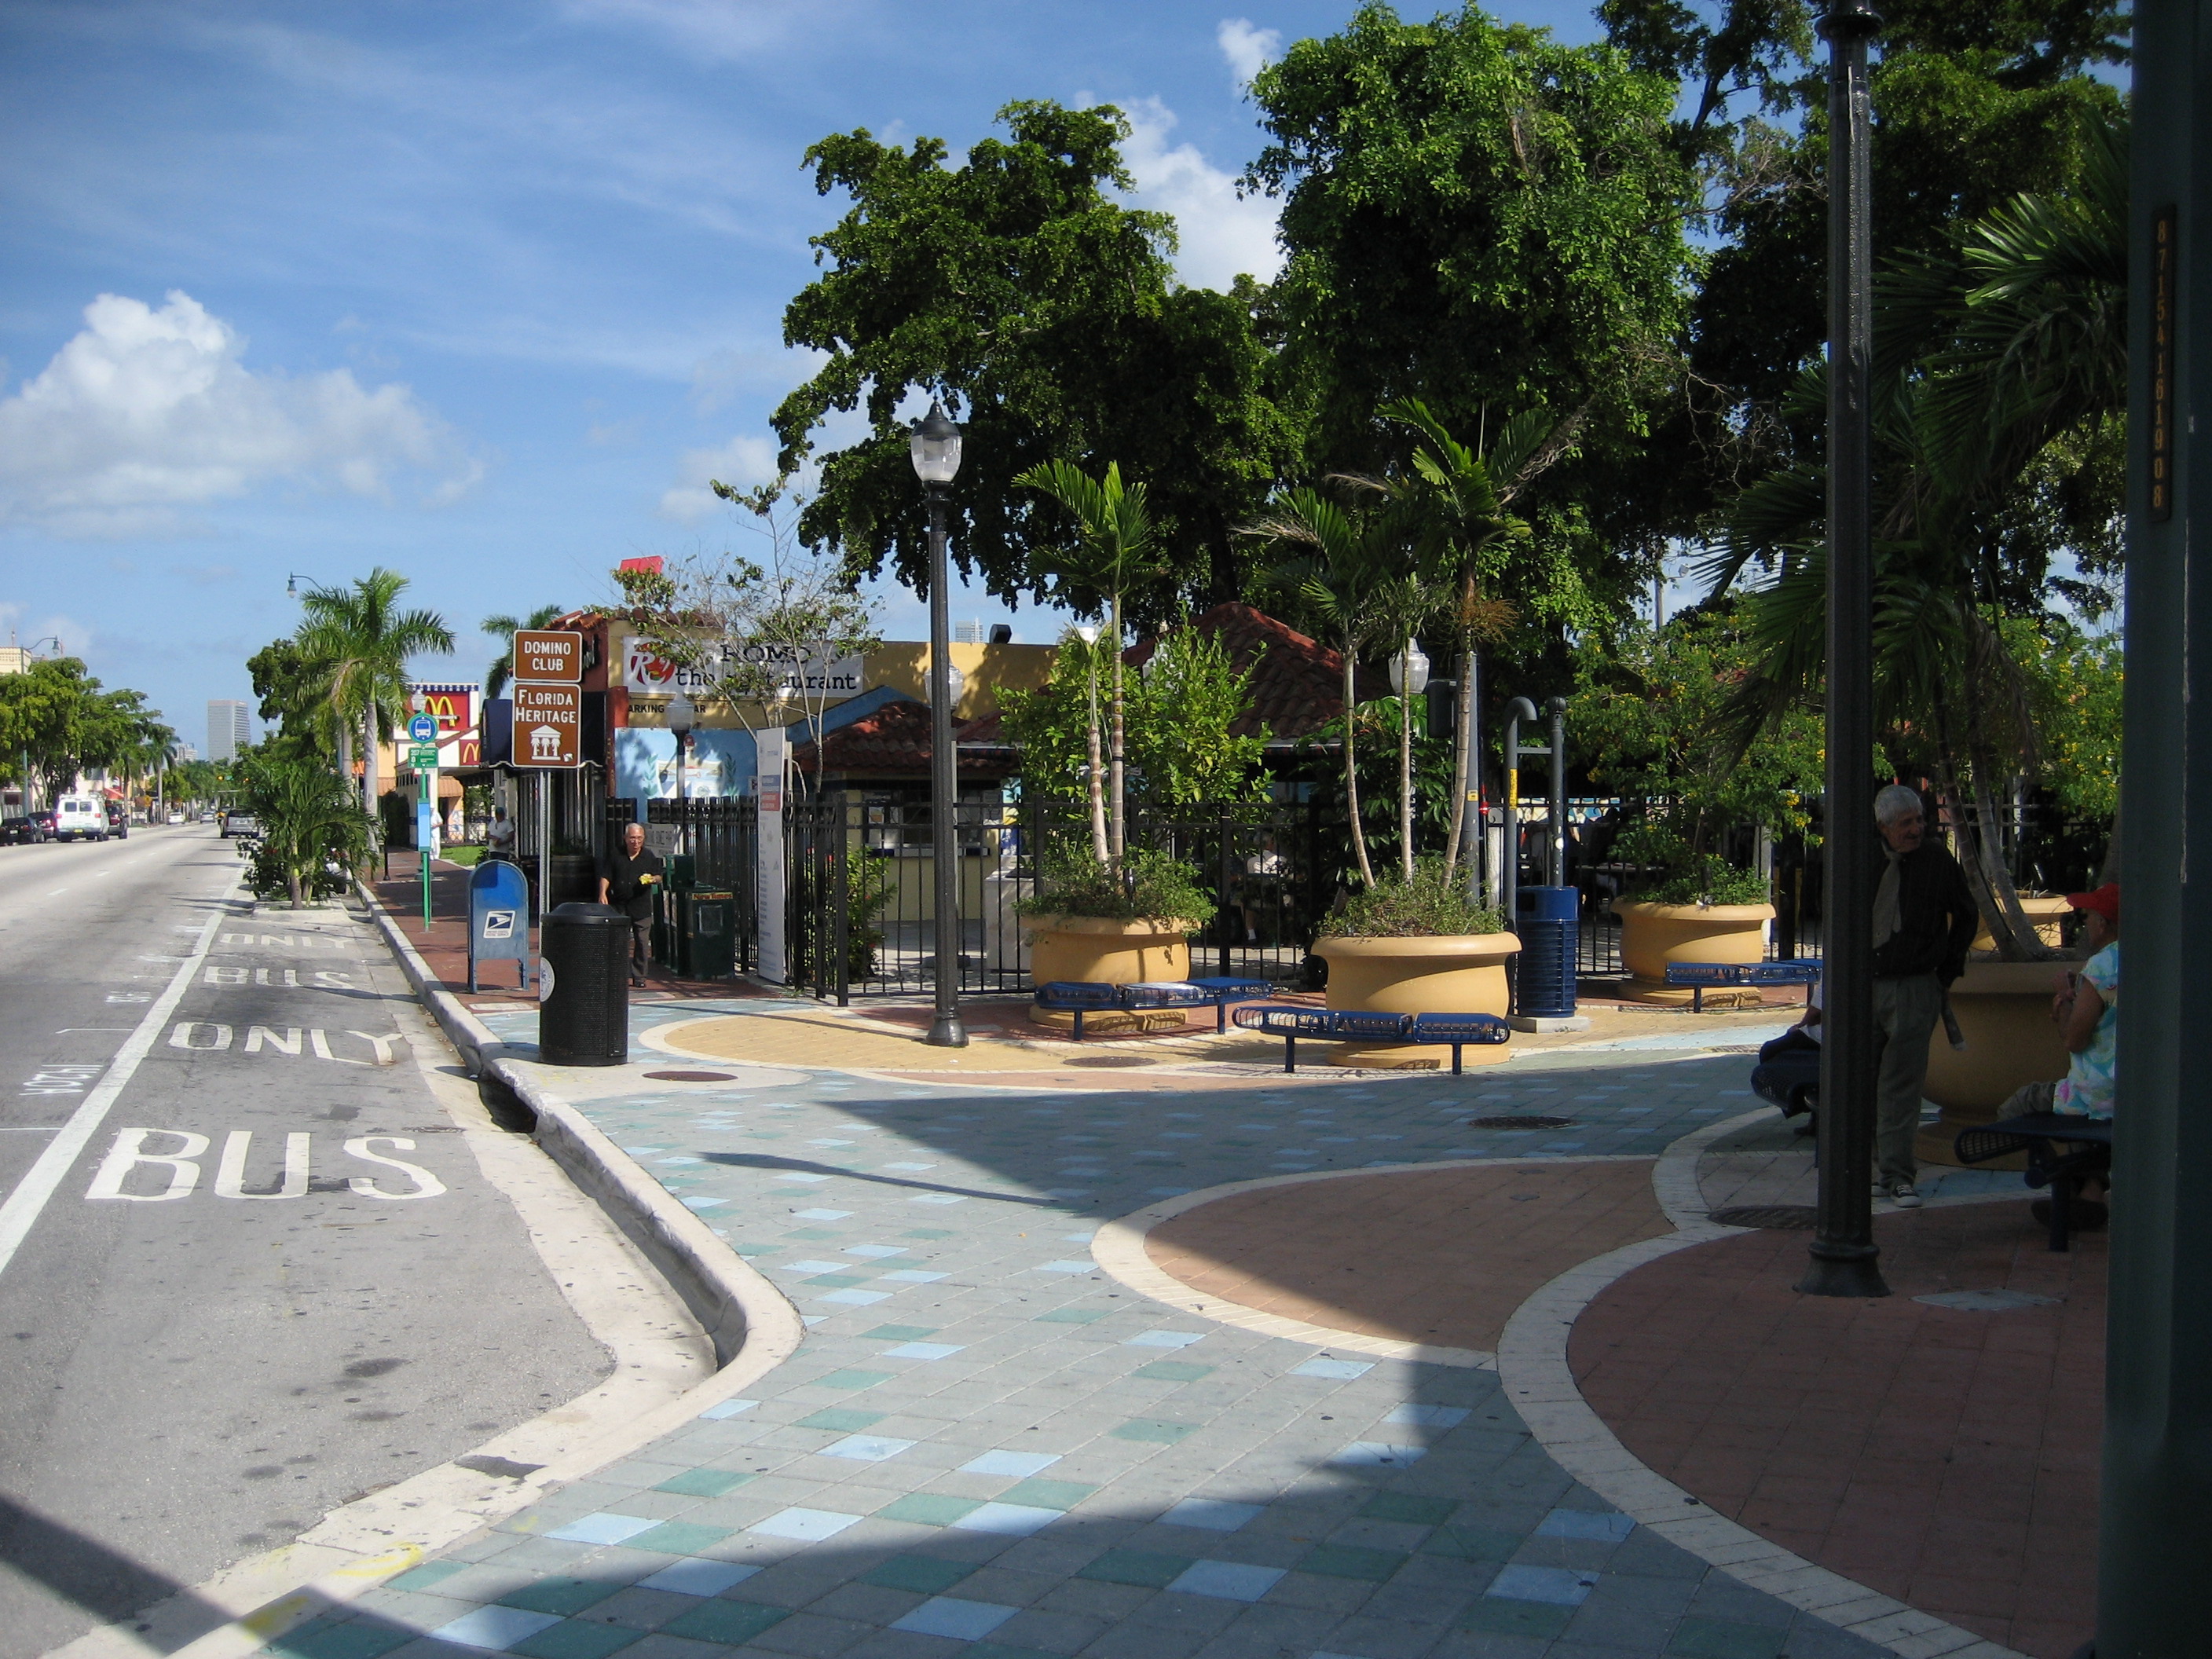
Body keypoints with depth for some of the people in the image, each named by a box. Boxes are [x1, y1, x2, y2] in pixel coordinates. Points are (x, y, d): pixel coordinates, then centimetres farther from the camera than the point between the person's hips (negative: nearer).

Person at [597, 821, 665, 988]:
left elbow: (659, 877, 8)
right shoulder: (615, 855, 7)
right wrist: (603, 894, -9)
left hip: (642, 907, 0)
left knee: (641, 943, 0)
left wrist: (652, 879, -15)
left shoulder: (650, 857, 8)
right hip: (620, 906, 0)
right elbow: (605, 877, 6)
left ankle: (639, 977, 7)